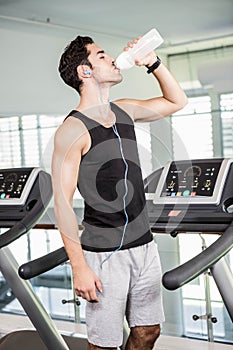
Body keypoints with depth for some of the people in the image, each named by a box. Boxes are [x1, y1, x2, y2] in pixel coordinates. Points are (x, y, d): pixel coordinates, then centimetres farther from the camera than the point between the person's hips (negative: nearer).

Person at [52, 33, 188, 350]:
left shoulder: (124, 110, 8)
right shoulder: (72, 130, -14)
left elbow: (176, 101, 24)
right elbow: (62, 202, -16)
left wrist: (153, 62, 8)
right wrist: (79, 267, -18)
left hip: (144, 245, 7)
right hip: (104, 253, -7)